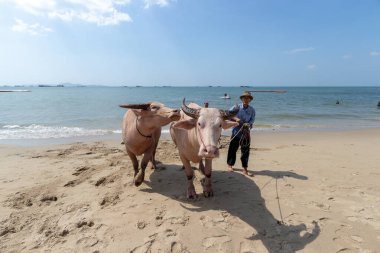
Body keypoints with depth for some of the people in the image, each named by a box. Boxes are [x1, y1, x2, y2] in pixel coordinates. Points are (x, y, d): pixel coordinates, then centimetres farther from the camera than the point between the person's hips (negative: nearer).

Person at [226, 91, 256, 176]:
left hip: (246, 132, 2)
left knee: (245, 150, 3)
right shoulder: (237, 107, -5)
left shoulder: (252, 110, -1)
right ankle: (229, 165, 29)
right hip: (236, 131, -1)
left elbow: (252, 120, 0)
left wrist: (248, 124, -21)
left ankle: (245, 169, 14)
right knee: (233, 149, 9)